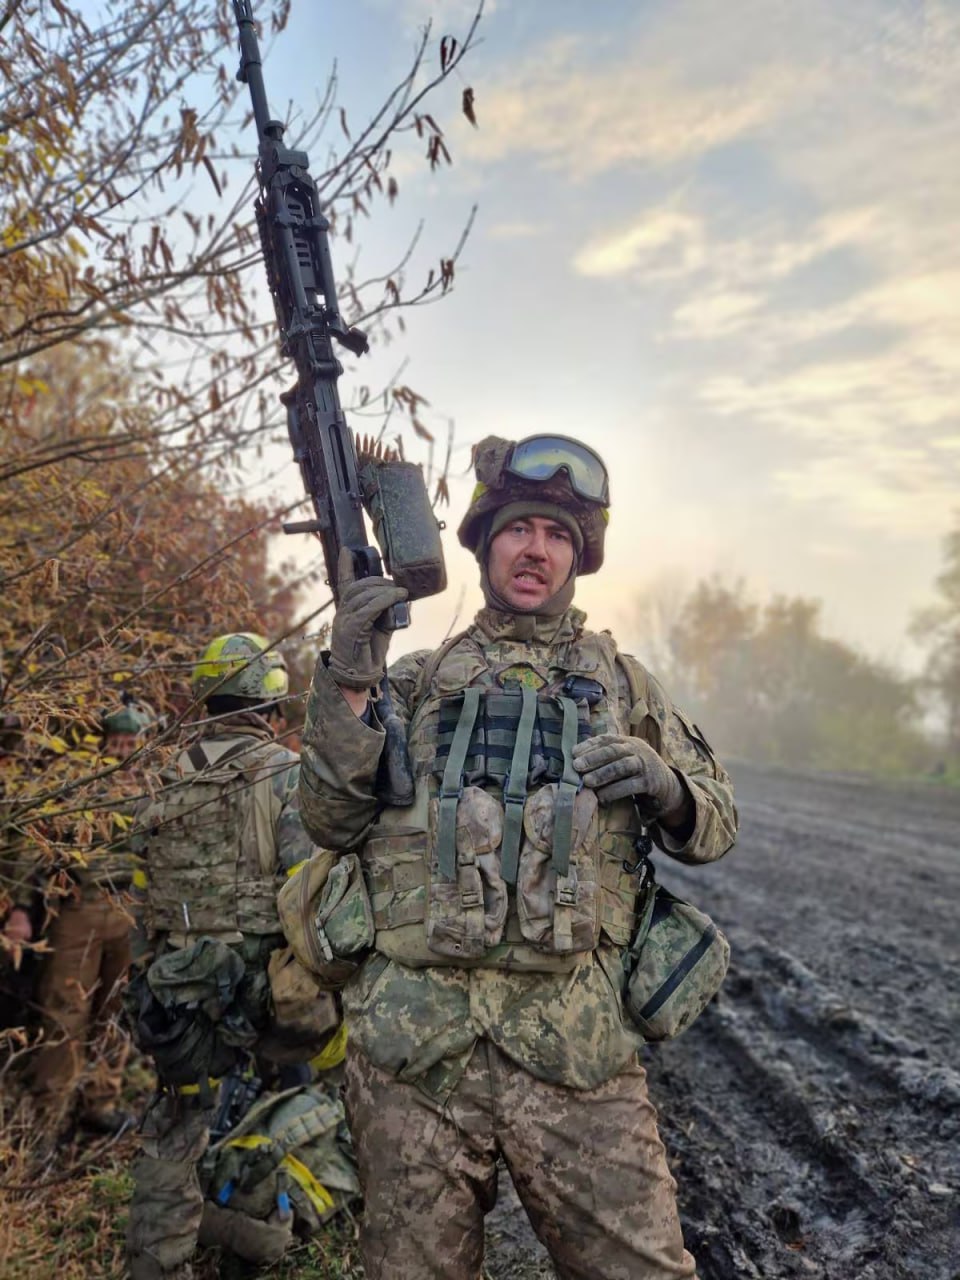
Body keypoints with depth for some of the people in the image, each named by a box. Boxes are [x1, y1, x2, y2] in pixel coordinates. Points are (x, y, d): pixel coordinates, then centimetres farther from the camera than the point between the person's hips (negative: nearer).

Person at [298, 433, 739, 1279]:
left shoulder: (621, 680, 13)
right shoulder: (415, 681, 11)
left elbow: (715, 822, 15)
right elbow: (332, 823, 3)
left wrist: (666, 787, -8)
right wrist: (346, 683, -9)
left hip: (576, 1043, 0)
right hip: (413, 1046, 1)